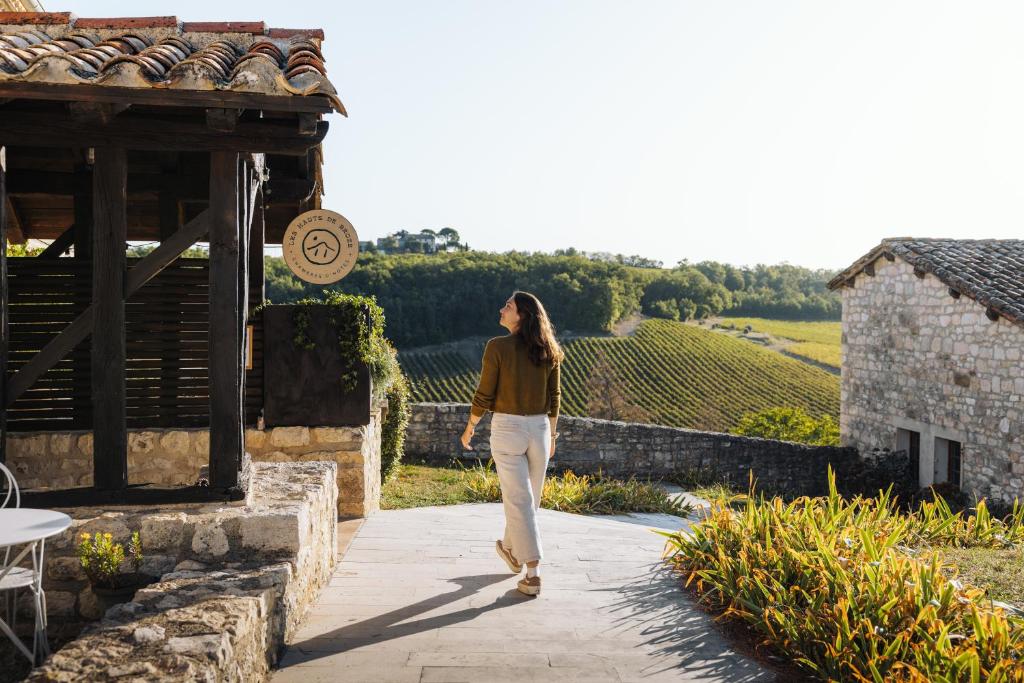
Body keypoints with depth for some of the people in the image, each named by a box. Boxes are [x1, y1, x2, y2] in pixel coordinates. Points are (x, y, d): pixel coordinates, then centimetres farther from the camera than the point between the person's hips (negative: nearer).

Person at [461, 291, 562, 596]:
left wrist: (469, 428, 5)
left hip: (507, 428, -5)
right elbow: (554, 397, 7)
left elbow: (484, 395, -9)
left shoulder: (498, 347, -12)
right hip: (539, 428, 5)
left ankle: (533, 574, -3)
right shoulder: (547, 351, 2)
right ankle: (512, 549, 41)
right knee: (530, 497, 20)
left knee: (519, 501, -1)